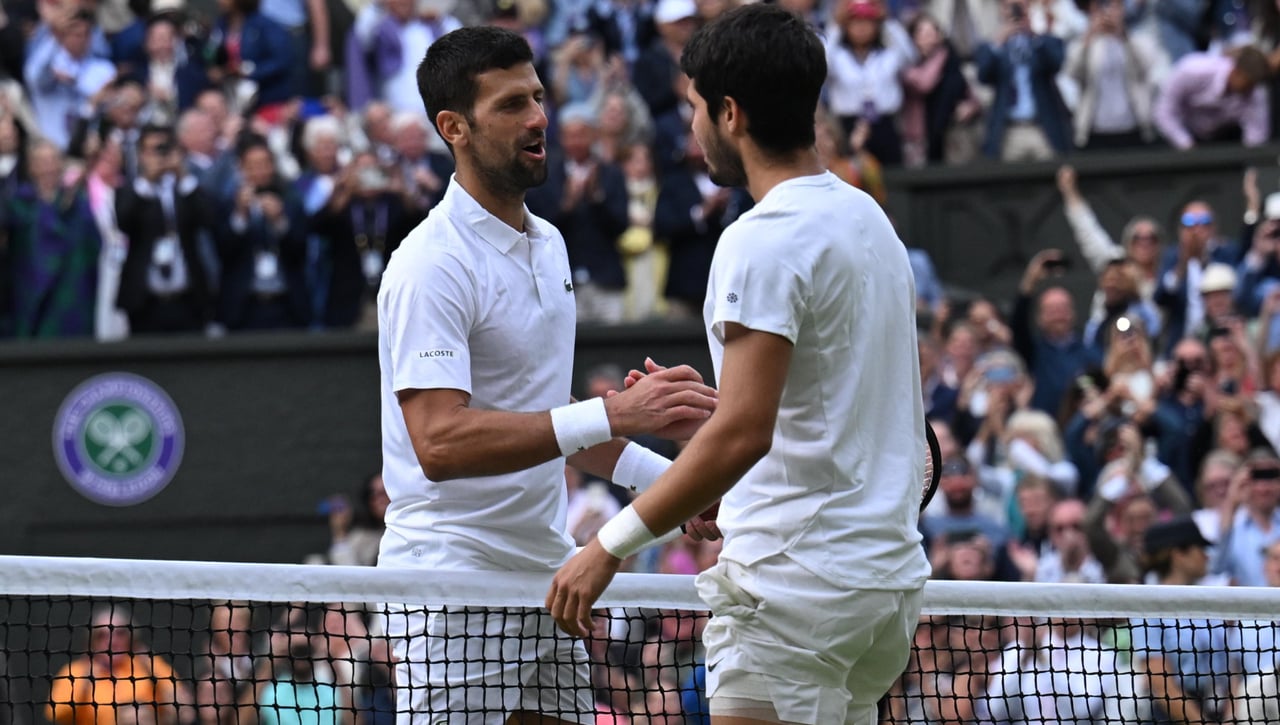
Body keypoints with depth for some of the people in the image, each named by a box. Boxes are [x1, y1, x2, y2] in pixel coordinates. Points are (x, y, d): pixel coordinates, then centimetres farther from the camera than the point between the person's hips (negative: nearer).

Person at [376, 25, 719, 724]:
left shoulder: (548, 244, 14)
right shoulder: (432, 265, -15)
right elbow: (440, 443, -27)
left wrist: (666, 477, 14)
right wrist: (612, 414, -31)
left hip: (544, 576, 8)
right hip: (453, 588, -8)